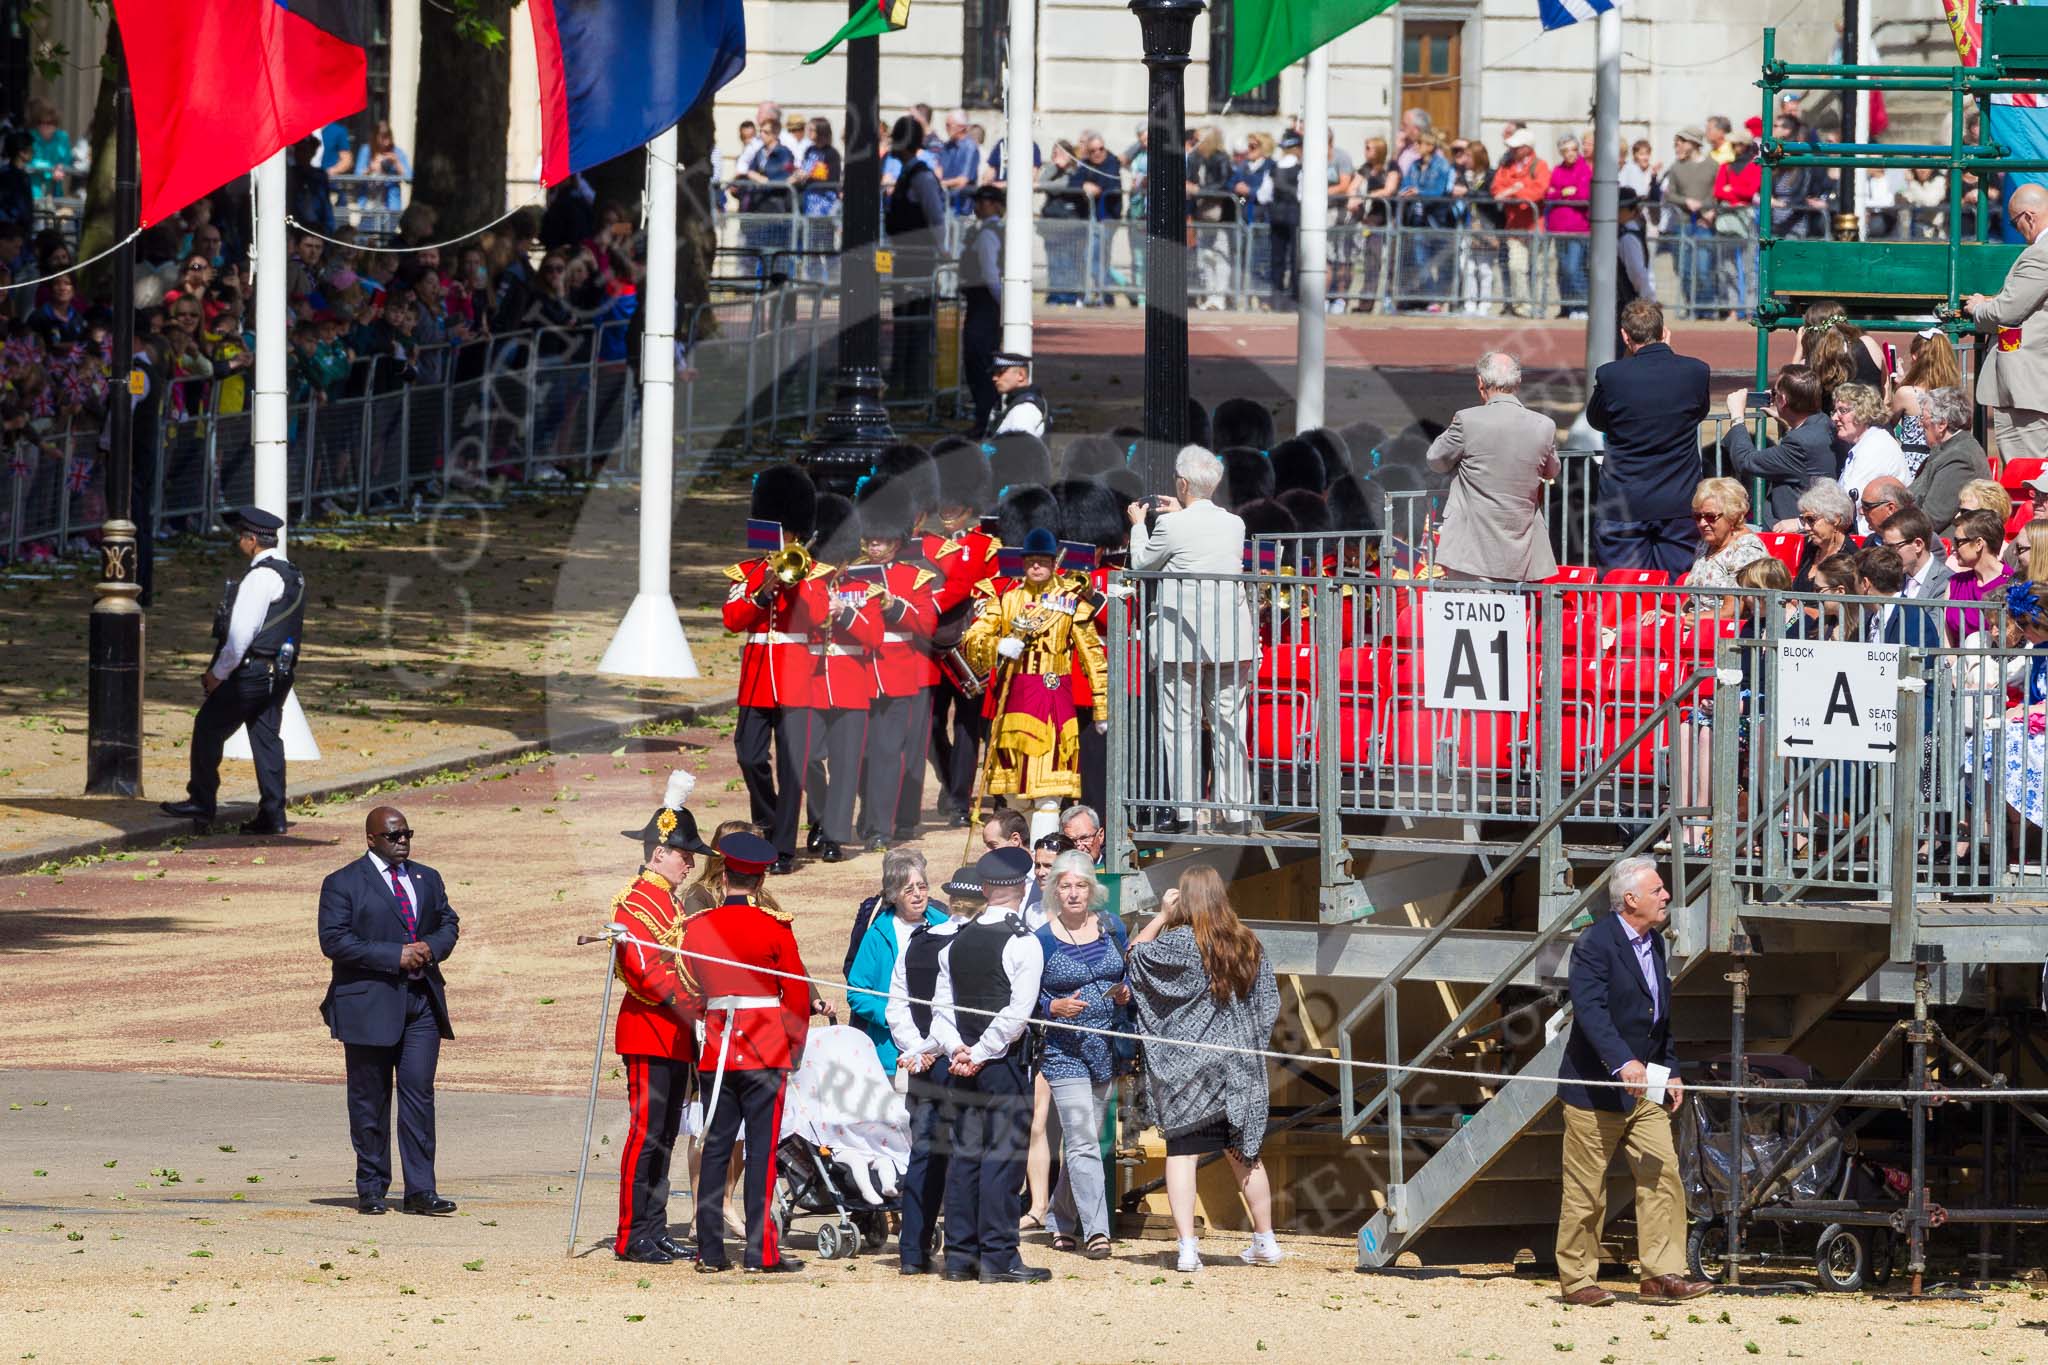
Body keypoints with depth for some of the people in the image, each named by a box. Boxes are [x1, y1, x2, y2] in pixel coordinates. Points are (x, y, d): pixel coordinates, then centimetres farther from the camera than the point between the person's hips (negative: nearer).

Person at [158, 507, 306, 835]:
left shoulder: (261, 577, -17)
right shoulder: (292, 575, 14)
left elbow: (241, 632, -21)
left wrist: (219, 673, -10)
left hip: (251, 671, -9)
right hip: (279, 672, 9)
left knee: (208, 727, 2)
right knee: (266, 737, 10)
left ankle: (201, 803, 7)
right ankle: (272, 815, 8)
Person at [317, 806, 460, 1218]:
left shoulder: (427, 879, 15)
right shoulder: (343, 884, -3)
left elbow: (448, 922, 22)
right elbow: (334, 940, -12)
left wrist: (433, 947, -3)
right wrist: (395, 956, -17)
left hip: (421, 1000, 4)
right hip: (369, 1004, -4)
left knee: (419, 1093, -4)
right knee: (370, 1099, 3)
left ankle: (420, 1191, -5)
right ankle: (371, 1188, 13)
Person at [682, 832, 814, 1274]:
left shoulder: (696, 928, 3)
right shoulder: (775, 929, -7)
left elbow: (691, 993, 13)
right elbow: (797, 996, -3)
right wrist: (795, 1049, 11)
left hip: (716, 1053, 3)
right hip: (767, 1051, -3)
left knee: (715, 1150, 8)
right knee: (762, 1150, -1)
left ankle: (710, 1251, 8)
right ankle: (761, 1251, -4)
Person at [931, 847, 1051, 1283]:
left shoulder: (957, 941, 8)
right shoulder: (1022, 943, -10)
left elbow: (941, 1005, 5)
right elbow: (1018, 1012, -17)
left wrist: (957, 1049, -3)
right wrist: (981, 1053, -11)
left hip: (965, 1065, 6)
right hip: (1006, 1065, -6)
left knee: (965, 1156, 9)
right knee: (1003, 1157, -4)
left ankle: (959, 1255, 10)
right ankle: (998, 1258, -6)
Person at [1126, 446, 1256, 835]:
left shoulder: (1171, 527, -11)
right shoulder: (1234, 524, 3)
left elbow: (1142, 562, 5)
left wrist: (1138, 524, 21)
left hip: (1182, 642, -4)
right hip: (1231, 641, 4)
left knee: (1181, 726, 2)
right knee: (1229, 726, 7)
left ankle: (1183, 813, 2)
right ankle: (1235, 811, 6)